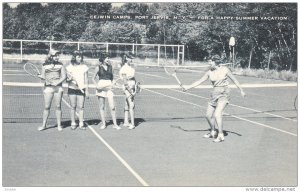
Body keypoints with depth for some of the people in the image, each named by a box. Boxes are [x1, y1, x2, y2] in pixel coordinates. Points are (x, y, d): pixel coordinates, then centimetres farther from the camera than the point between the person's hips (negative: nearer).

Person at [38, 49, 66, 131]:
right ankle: (44, 125, 11)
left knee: (58, 106, 2)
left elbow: (64, 76, 1)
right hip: (48, 87, 0)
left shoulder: (60, 65, 5)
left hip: (58, 87, 0)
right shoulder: (45, 65, 5)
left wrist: (57, 82, -13)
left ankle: (59, 125, 11)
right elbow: (43, 76, 10)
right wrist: (41, 76, -13)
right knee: (47, 107, 0)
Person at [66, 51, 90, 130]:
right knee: (73, 107, 3)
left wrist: (87, 90, 4)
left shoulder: (84, 67, 5)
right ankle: (73, 123, 11)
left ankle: (81, 124, 5)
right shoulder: (69, 67, 3)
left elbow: (86, 79, 7)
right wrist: (69, 79, -18)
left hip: (81, 89, 0)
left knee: (81, 107, 0)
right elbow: (67, 79, 6)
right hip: (72, 88, 0)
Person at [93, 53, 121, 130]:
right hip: (101, 87, -1)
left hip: (109, 87, 2)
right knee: (102, 107, 4)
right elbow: (94, 78, 7)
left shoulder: (110, 67, 9)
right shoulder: (98, 67, 1)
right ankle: (103, 124, 14)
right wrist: (96, 85, -8)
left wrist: (111, 83, 11)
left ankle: (115, 124, 3)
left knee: (112, 107, -5)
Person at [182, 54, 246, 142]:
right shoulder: (210, 72, 4)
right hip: (214, 94, 6)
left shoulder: (225, 70, -6)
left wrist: (241, 90, 4)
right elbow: (200, 81, 9)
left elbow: (234, 80, 2)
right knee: (208, 115, 8)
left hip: (224, 94, -6)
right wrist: (188, 87, 5)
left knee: (217, 114, -20)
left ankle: (221, 135, -10)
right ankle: (213, 132, 31)